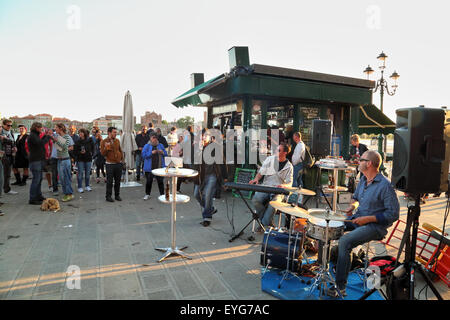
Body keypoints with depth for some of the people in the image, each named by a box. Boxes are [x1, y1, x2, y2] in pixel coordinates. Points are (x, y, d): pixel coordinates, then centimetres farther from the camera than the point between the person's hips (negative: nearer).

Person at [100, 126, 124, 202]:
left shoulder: (117, 141, 9)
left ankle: (117, 195, 21)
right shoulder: (104, 141, -4)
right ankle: (108, 196, 10)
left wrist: (122, 160, 11)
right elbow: (102, 153, -7)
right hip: (110, 164, -4)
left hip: (118, 164, 4)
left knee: (118, 181, 10)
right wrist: (106, 148, -24)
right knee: (109, 181, 0)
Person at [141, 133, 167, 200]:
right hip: (149, 167, -1)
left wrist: (162, 152, -9)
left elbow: (166, 154, 13)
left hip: (159, 167, 2)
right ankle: (147, 194, 22)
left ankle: (162, 194, 14)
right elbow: (143, 155, -9)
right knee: (149, 181, 6)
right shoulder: (147, 146, 0)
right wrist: (151, 152, -19)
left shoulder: (160, 145, 9)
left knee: (160, 181, 3)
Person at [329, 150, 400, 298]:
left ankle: (340, 287, -15)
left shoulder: (385, 185, -20)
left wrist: (368, 218, -22)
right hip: (357, 218, 9)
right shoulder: (363, 179, 6)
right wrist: (353, 205, 1)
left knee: (344, 241, -27)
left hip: (375, 226, -9)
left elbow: (393, 214, -19)